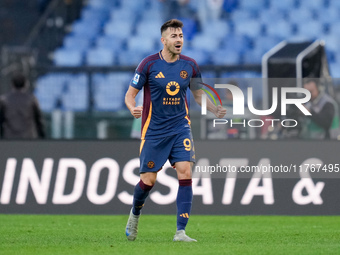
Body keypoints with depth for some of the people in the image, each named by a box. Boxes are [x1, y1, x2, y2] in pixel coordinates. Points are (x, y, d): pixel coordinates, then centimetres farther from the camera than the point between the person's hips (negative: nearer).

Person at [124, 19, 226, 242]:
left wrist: (215, 110, -4)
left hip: (180, 127, 2)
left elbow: (198, 95, 14)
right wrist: (133, 108, -25)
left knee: (185, 174, -14)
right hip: (154, 130, -2)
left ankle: (181, 231, -13)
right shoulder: (149, 64, -8)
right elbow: (130, 94, -2)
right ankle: (135, 214, 34)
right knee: (148, 180, 0)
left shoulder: (190, 65, 2)